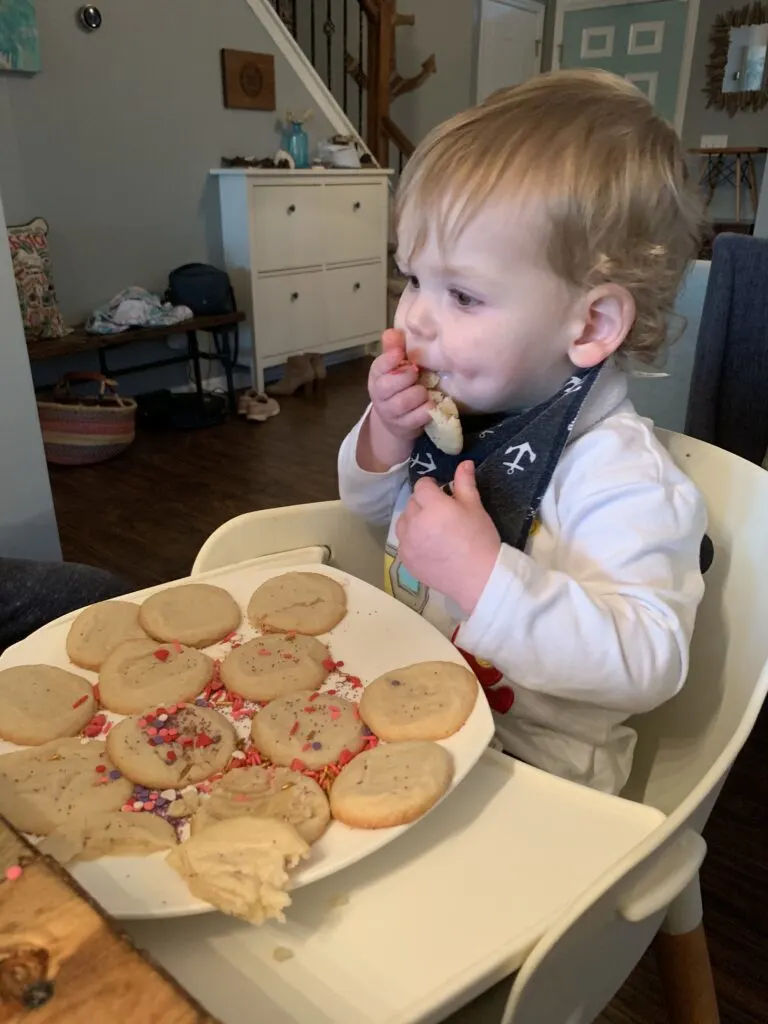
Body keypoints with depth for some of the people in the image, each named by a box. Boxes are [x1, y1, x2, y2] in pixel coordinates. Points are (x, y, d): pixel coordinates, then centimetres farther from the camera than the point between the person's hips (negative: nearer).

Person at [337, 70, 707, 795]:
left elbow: (647, 663, -30)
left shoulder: (620, 477, -24)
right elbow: (373, 509, 12)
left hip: (527, 761, -6)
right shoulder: (460, 406, -2)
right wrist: (385, 436, -10)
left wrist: (486, 576, -38)